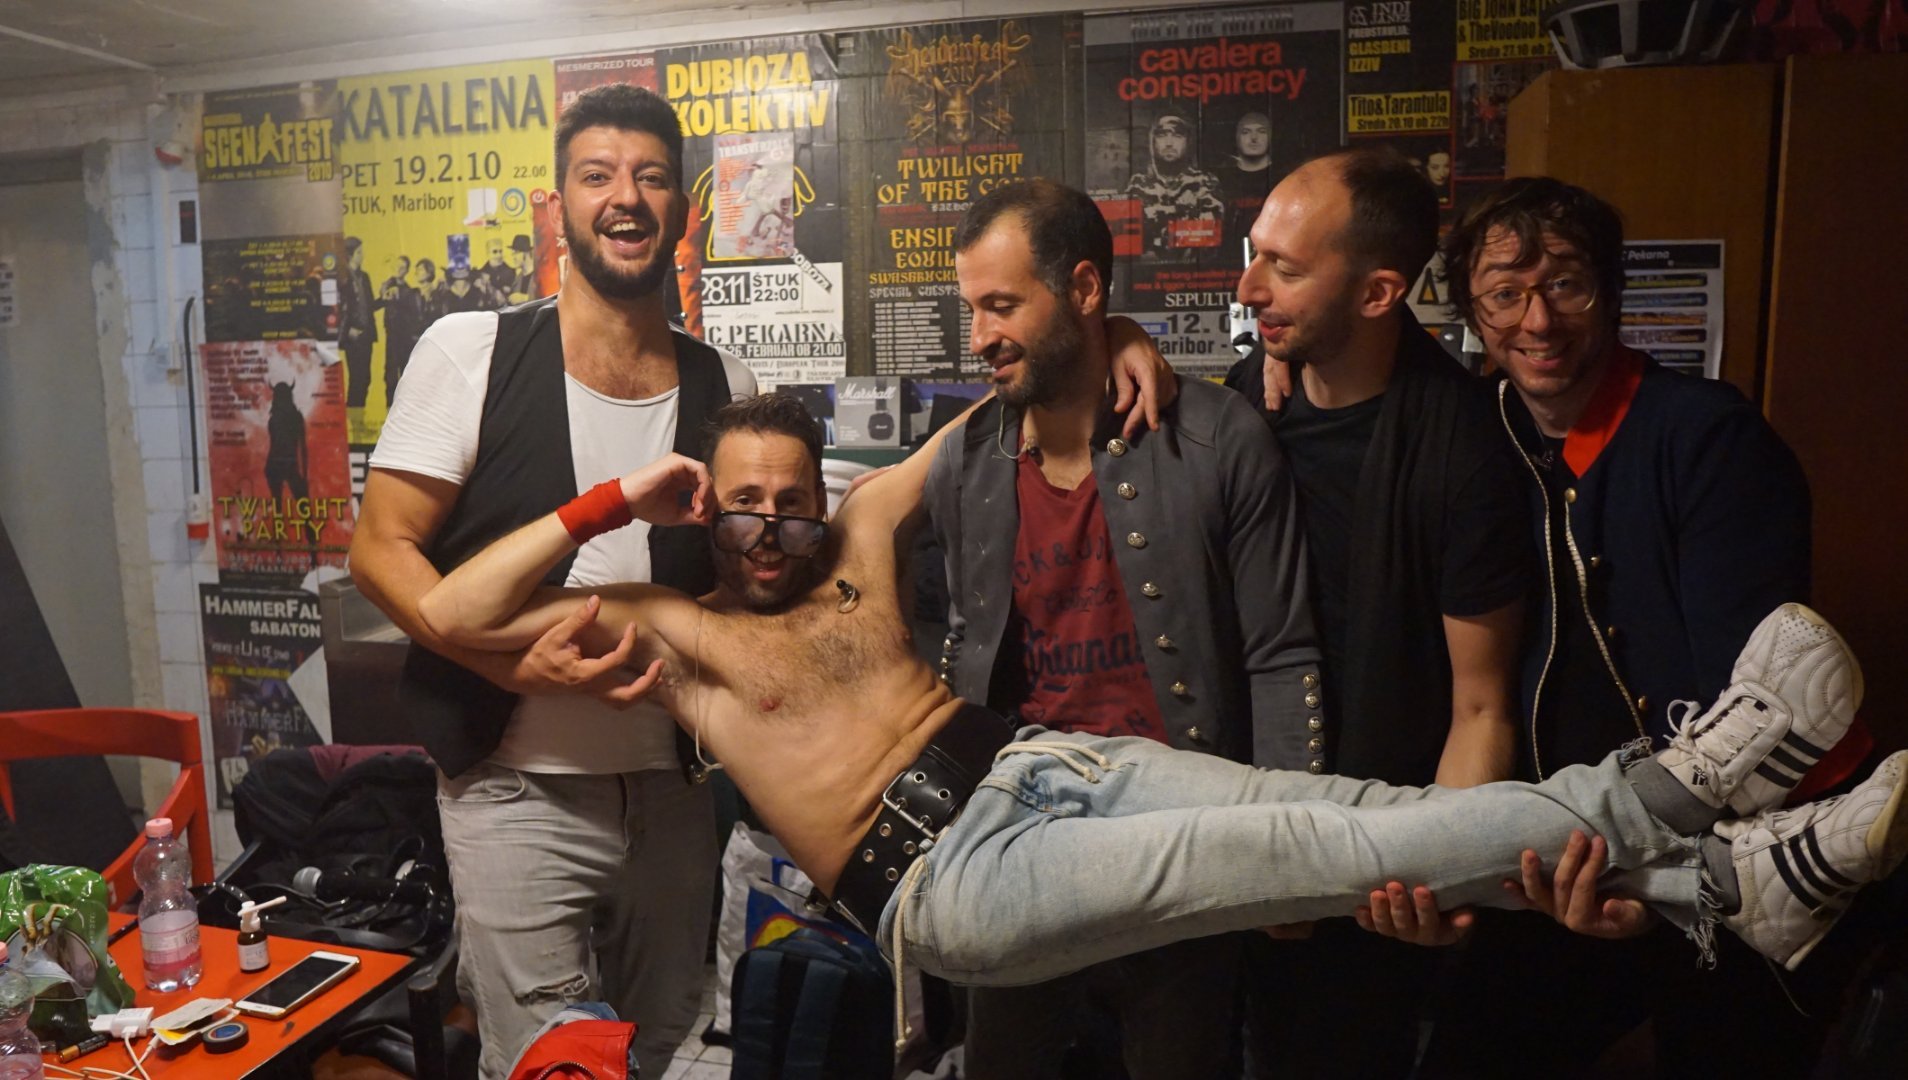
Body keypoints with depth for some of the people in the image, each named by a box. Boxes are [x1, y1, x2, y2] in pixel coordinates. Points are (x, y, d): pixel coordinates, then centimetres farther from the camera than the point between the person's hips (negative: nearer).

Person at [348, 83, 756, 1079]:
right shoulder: (471, 351, -6)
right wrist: (514, 662, -21)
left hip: (672, 788, 4)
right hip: (520, 790, -3)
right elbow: (380, 549, -7)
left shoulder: (725, 388, 4)